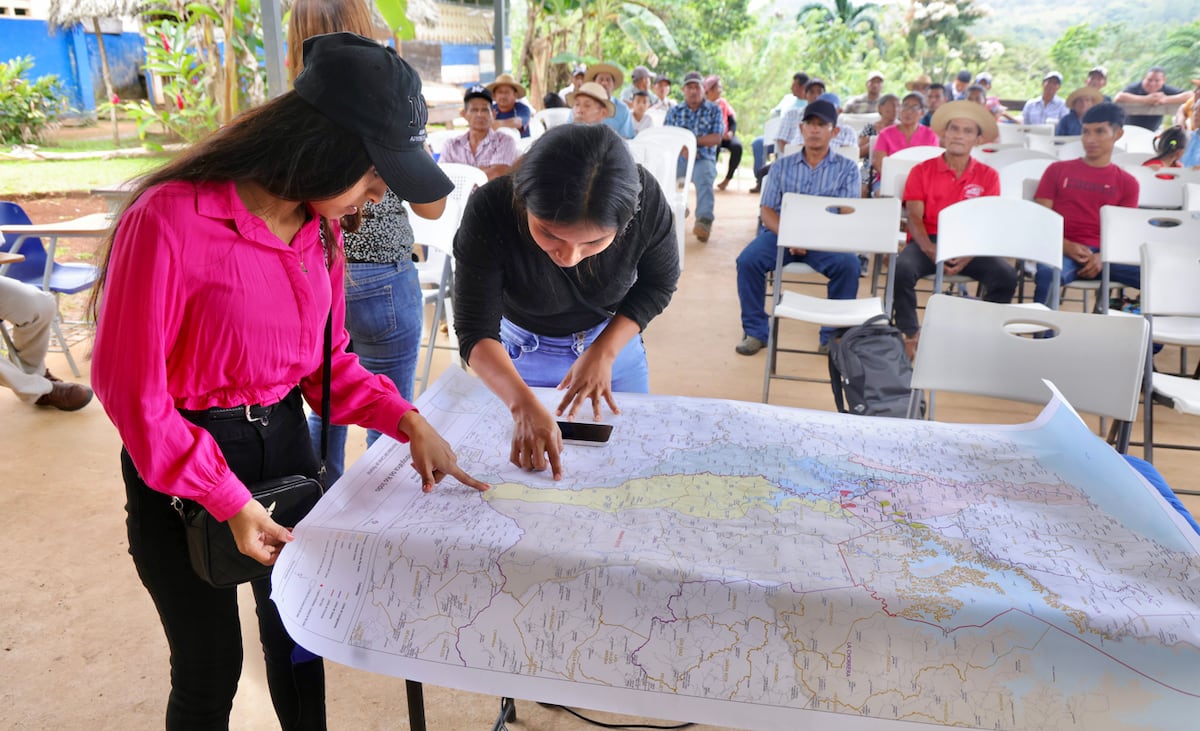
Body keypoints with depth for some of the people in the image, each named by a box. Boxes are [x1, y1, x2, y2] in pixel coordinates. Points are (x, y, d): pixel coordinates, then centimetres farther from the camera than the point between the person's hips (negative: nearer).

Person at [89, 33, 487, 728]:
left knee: (299, 635, 20)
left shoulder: (321, 227, -2)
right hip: (181, 462, -5)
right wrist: (228, 499, -18)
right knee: (211, 667, 11)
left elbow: (326, 359, 5)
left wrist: (408, 420, -8)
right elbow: (130, 387, -18)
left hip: (285, 436, 6)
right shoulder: (171, 220, -24)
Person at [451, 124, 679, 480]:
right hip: (521, 352, -1)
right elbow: (475, 331, -31)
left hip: (613, 341, 1)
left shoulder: (645, 199, -31)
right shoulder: (490, 210, -35)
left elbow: (659, 284, -12)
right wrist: (524, 405, -47)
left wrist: (604, 352, -23)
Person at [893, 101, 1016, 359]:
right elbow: (914, 217, -3)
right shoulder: (922, 170, 7)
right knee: (902, 269, -33)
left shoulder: (987, 176, 9)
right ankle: (912, 334, -11)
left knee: (1006, 275, -25)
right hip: (928, 243, -1)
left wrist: (968, 255, -20)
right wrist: (930, 250, -22)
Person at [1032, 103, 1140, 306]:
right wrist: (1066, 246, -12)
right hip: (1063, 250, -2)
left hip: (1105, 254, 2)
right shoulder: (1057, 170, 15)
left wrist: (1102, 257, -14)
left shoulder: (1127, 183, 17)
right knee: (1047, 275, -38)